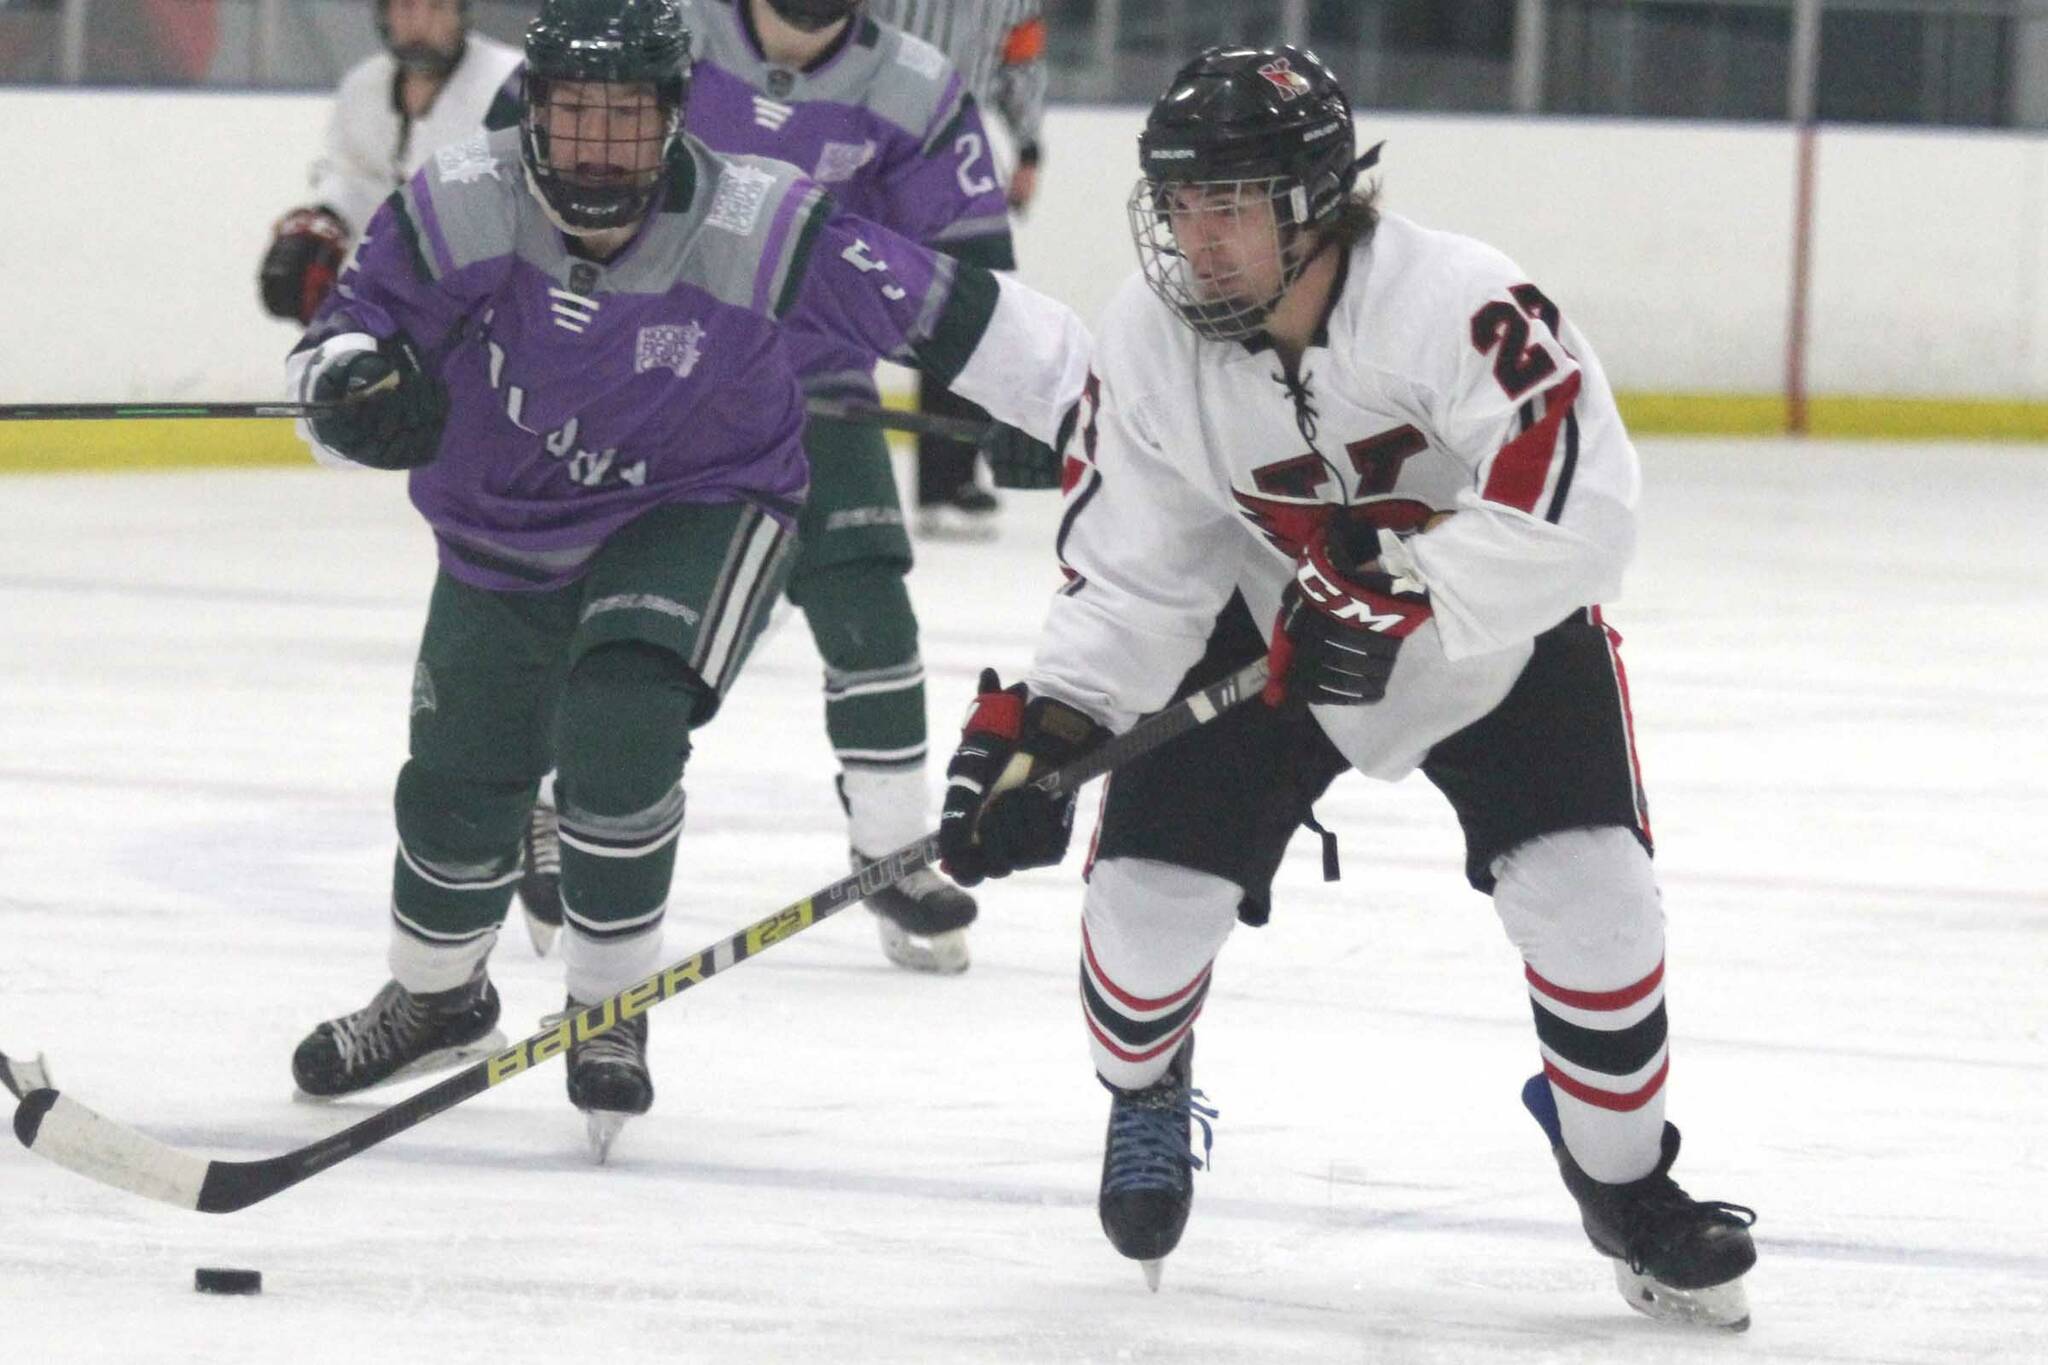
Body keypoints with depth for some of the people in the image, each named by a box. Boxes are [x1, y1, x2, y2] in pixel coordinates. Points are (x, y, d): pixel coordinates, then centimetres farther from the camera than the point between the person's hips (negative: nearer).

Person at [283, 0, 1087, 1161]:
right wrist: (353, 387, -38)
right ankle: (436, 1000, 41)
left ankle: (613, 1012, -5)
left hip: (701, 512, -3)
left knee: (618, 727, -27)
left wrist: (1093, 402, -15)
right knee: (460, 781, 10)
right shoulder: (459, 211, -22)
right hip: (505, 532, 3)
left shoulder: (759, 228, -26)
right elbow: (345, 333, -13)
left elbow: (935, 310, -18)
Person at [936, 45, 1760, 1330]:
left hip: (1496, 631, -3)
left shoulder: (1459, 304, -34)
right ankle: (1147, 1095, 29)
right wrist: (1045, 727, -26)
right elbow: (1131, 574, -13)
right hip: (1272, 623, 3)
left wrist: (1399, 593, -44)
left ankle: (1629, 1186, 9)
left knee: (1588, 893, -16)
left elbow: (1580, 510, -39)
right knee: (1148, 893, -7)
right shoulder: (1149, 344, -18)